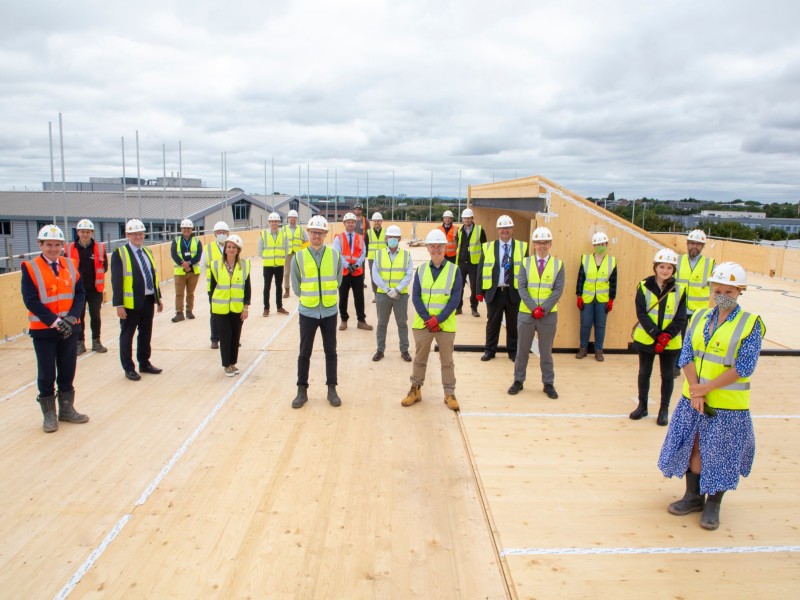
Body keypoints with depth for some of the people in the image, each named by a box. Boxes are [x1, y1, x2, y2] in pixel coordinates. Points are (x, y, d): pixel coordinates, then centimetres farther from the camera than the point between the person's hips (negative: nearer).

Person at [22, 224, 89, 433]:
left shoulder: (71, 265, 5)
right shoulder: (30, 268, -7)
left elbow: (80, 294, 2)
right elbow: (31, 301, -14)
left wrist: (72, 317, -13)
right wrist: (55, 321, -20)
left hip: (70, 328, 4)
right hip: (43, 330, -3)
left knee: (68, 372, 12)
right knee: (46, 375, 6)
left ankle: (67, 409, 27)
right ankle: (49, 415, 20)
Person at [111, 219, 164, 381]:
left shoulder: (147, 252, 13)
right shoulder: (120, 254, -8)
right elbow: (116, 281, -13)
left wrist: (158, 297, 14)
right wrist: (118, 305, -17)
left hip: (148, 301, 6)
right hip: (131, 302, -6)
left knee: (146, 334, 15)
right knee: (127, 336, 5)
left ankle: (144, 363, 29)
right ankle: (128, 368, 15)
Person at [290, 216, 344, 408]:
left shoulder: (335, 255, -4)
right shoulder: (298, 257, -6)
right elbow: (296, 287, 3)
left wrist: (326, 298, 9)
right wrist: (309, 299, 7)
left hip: (329, 312, 1)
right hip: (308, 312, -1)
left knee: (331, 352, 10)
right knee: (304, 353, 7)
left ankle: (332, 390, 21)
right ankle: (302, 391, 19)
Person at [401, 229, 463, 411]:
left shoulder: (454, 270, -4)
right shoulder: (421, 269, 2)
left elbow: (455, 299, -9)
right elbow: (415, 297, -3)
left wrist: (438, 319, -17)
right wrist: (427, 319, -14)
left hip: (445, 324, -2)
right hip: (423, 323, 2)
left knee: (447, 361, 9)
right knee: (419, 359, 13)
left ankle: (449, 394, 21)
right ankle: (415, 390, 27)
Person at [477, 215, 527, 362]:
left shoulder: (522, 247, 1)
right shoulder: (488, 247, 3)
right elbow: (481, 269, 4)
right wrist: (479, 291, 0)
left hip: (514, 292, 0)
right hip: (494, 291, 0)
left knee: (513, 324, 10)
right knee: (492, 322, 11)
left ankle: (513, 351, 25)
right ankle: (489, 350, 24)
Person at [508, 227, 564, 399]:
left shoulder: (558, 264, 1)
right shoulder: (526, 263, 2)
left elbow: (558, 290, -6)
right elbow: (522, 288, -5)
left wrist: (543, 309, -15)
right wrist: (534, 308, -15)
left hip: (549, 314, -1)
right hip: (526, 313, 1)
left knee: (546, 351, 9)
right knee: (522, 350, 9)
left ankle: (548, 384, 20)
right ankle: (518, 381, 21)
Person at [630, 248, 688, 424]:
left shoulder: (679, 290, -3)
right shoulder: (644, 286, -5)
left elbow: (680, 319, -5)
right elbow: (641, 313, -10)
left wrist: (667, 335, -18)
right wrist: (656, 334, -19)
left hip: (670, 342, 0)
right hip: (646, 339, 0)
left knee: (667, 375, 11)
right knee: (644, 372, 12)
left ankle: (664, 409, 27)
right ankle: (642, 406, 29)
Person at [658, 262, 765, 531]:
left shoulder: (750, 323, -9)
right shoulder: (700, 317, 3)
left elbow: (744, 367, -15)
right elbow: (686, 357, -1)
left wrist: (707, 388, -17)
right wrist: (695, 391, -12)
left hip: (727, 404, -4)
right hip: (693, 398, 4)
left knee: (720, 454, 8)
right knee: (693, 446, 13)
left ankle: (713, 504, 27)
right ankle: (693, 496, 32)